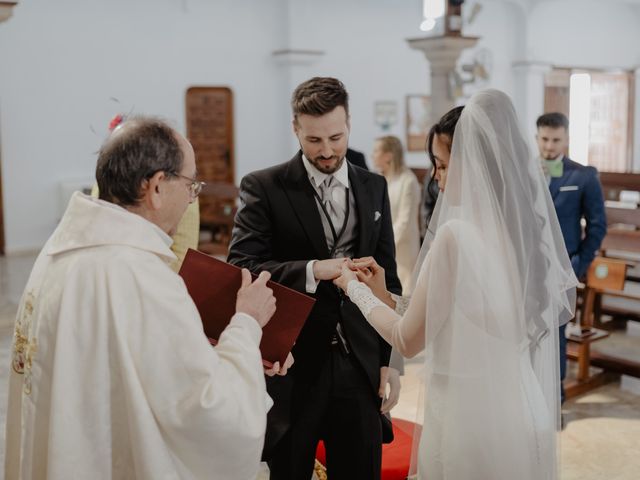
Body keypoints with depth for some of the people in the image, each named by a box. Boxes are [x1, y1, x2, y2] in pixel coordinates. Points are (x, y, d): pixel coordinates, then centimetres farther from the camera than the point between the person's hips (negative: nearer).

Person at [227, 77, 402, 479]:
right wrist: (312, 271, -27)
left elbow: (388, 280, 11)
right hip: (293, 370, -3)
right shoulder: (263, 188, -4)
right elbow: (241, 268, -14)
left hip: (360, 367, 3)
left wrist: (390, 360, 8)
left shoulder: (374, 188, 8)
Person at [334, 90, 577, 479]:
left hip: (471, 421, -7)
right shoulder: (526, 227, 1)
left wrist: (356, 289, 4)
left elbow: (409, 341, -10)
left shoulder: (457, 233, -22)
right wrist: (384, 295, 12)